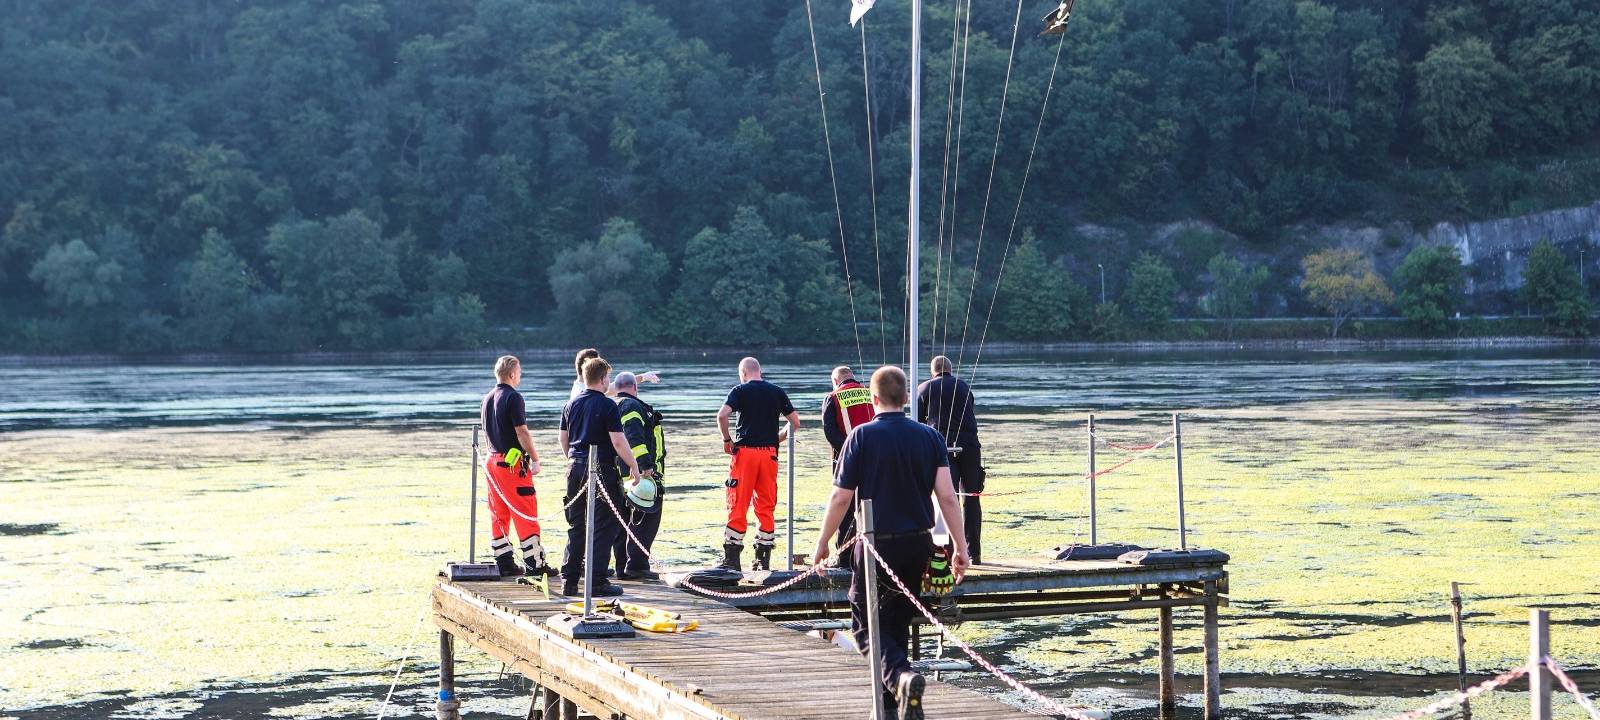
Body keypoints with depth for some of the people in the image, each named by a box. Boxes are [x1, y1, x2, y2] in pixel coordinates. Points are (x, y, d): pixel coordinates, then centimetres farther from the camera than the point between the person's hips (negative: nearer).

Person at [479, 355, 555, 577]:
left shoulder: (487, 399, 13)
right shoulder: (513, 397, -13)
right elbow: (522, 432, -16)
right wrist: (535, 459, -9)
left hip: (492, 459, 8)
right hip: (513, 461, -8)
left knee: (498, 514, 10)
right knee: (526, 513, -5)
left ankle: (504, 563, 12)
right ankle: (535, 563, -5)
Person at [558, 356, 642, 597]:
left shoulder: (571, 405, 8)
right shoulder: (607, 406, -11)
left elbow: (563, 439, 15)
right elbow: (618, 442, -15)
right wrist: (634, 466, -5)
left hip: (576, 469, 6)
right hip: (602, 468, -6)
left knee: (576, 525, 12)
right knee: (605, 526, -1)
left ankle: (569, 581, 12)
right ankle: (597, 582, -4)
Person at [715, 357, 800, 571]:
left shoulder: (740, 391, 0)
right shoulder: (777, 392, 10)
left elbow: (722, 415, -14)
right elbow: (796, 423, 9)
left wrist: (726, 439, 0)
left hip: (745, 450, -3)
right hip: (769, 453, 3)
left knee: (738, 505, 0)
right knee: (766, 507, 9)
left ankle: (731, 557, -2)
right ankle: (763, 558, 9)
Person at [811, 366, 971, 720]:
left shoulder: (862, 437, -8)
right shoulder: (930, 437, 2)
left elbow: (841, 498, -7)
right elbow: (947, 496, -3)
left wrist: (822, 543, 4)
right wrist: (961, 547, 4)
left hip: (877, 544, -4)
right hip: (918, 543, 4)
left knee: (866, 623, 3)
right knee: (898, 621, 19)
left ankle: (901, 675, -24)